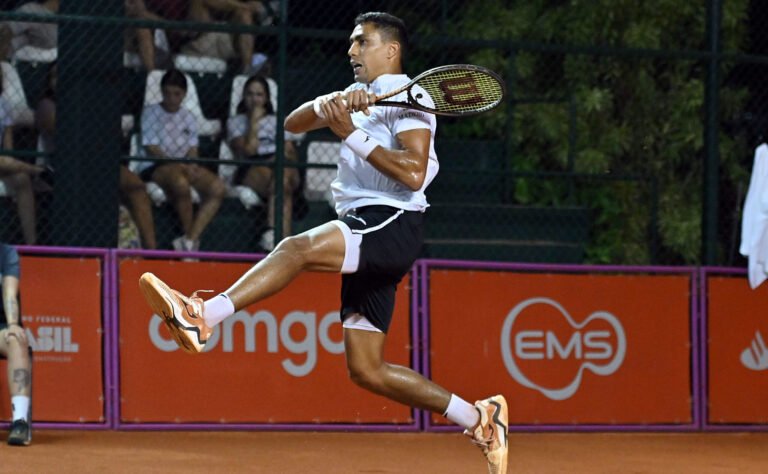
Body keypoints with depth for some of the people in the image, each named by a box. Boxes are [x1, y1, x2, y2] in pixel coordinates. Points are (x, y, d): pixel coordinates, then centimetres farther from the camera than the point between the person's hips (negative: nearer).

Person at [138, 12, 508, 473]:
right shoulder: (360, 95, 23)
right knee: (367, 370, 6)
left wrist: (350, 132, -19)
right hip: (363, 233, 9)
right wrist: (329, 104, -10)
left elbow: (414, 174, -17)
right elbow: (294, 123, 11)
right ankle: (480, 419, 13)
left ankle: (202, 315, -50)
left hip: (394, 224, -9)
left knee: (299, 248, -33)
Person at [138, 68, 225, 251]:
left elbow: (192, 150, 12)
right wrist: (178, 165, -20)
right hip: (155, 167, -5)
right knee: (180, 183, -39)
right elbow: (151, 148, -7)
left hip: (184, 166, 5)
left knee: (218, 188, -23)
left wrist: (191, 166, -13)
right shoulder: (151, 112, 2)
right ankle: (191, 239, -23)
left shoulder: (189, 118, 18)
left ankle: (189, 240, -29)